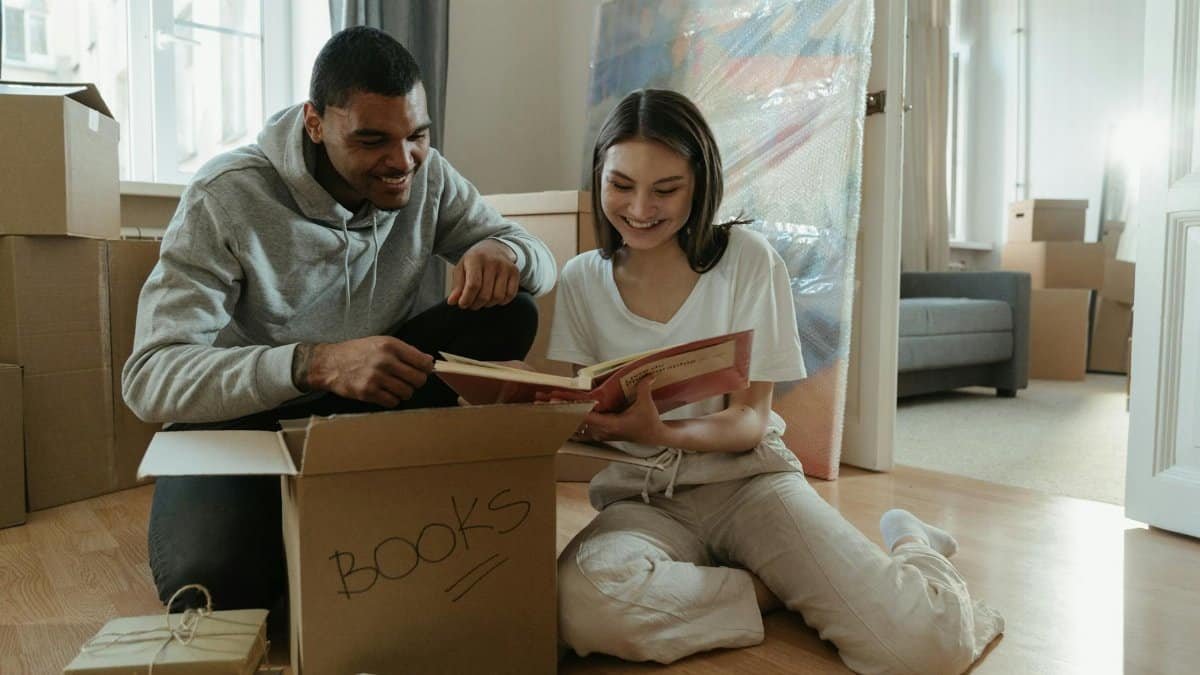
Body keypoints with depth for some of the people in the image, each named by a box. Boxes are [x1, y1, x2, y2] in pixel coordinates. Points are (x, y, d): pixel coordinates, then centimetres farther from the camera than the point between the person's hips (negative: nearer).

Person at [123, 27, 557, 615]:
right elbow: (149, 377, -25)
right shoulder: (227, 196, -18)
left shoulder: (426, 176, -5)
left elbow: (541, 260, -1)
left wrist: (501, 252, -28)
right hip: (242, 419, -4)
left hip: (378, 410, 4)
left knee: (508, 315, -17)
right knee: (208, 581, -33)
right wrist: (316, 364, -42)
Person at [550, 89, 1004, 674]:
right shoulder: (581, 281, 3)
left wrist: (663, 433, -28)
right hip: (642, 499, 2)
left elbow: (750, 420, -6)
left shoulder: (746, 260, -4)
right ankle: (775, 590, -9)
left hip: (748, 476, -1)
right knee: (584, 604, -35)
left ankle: (909, 548, 12)